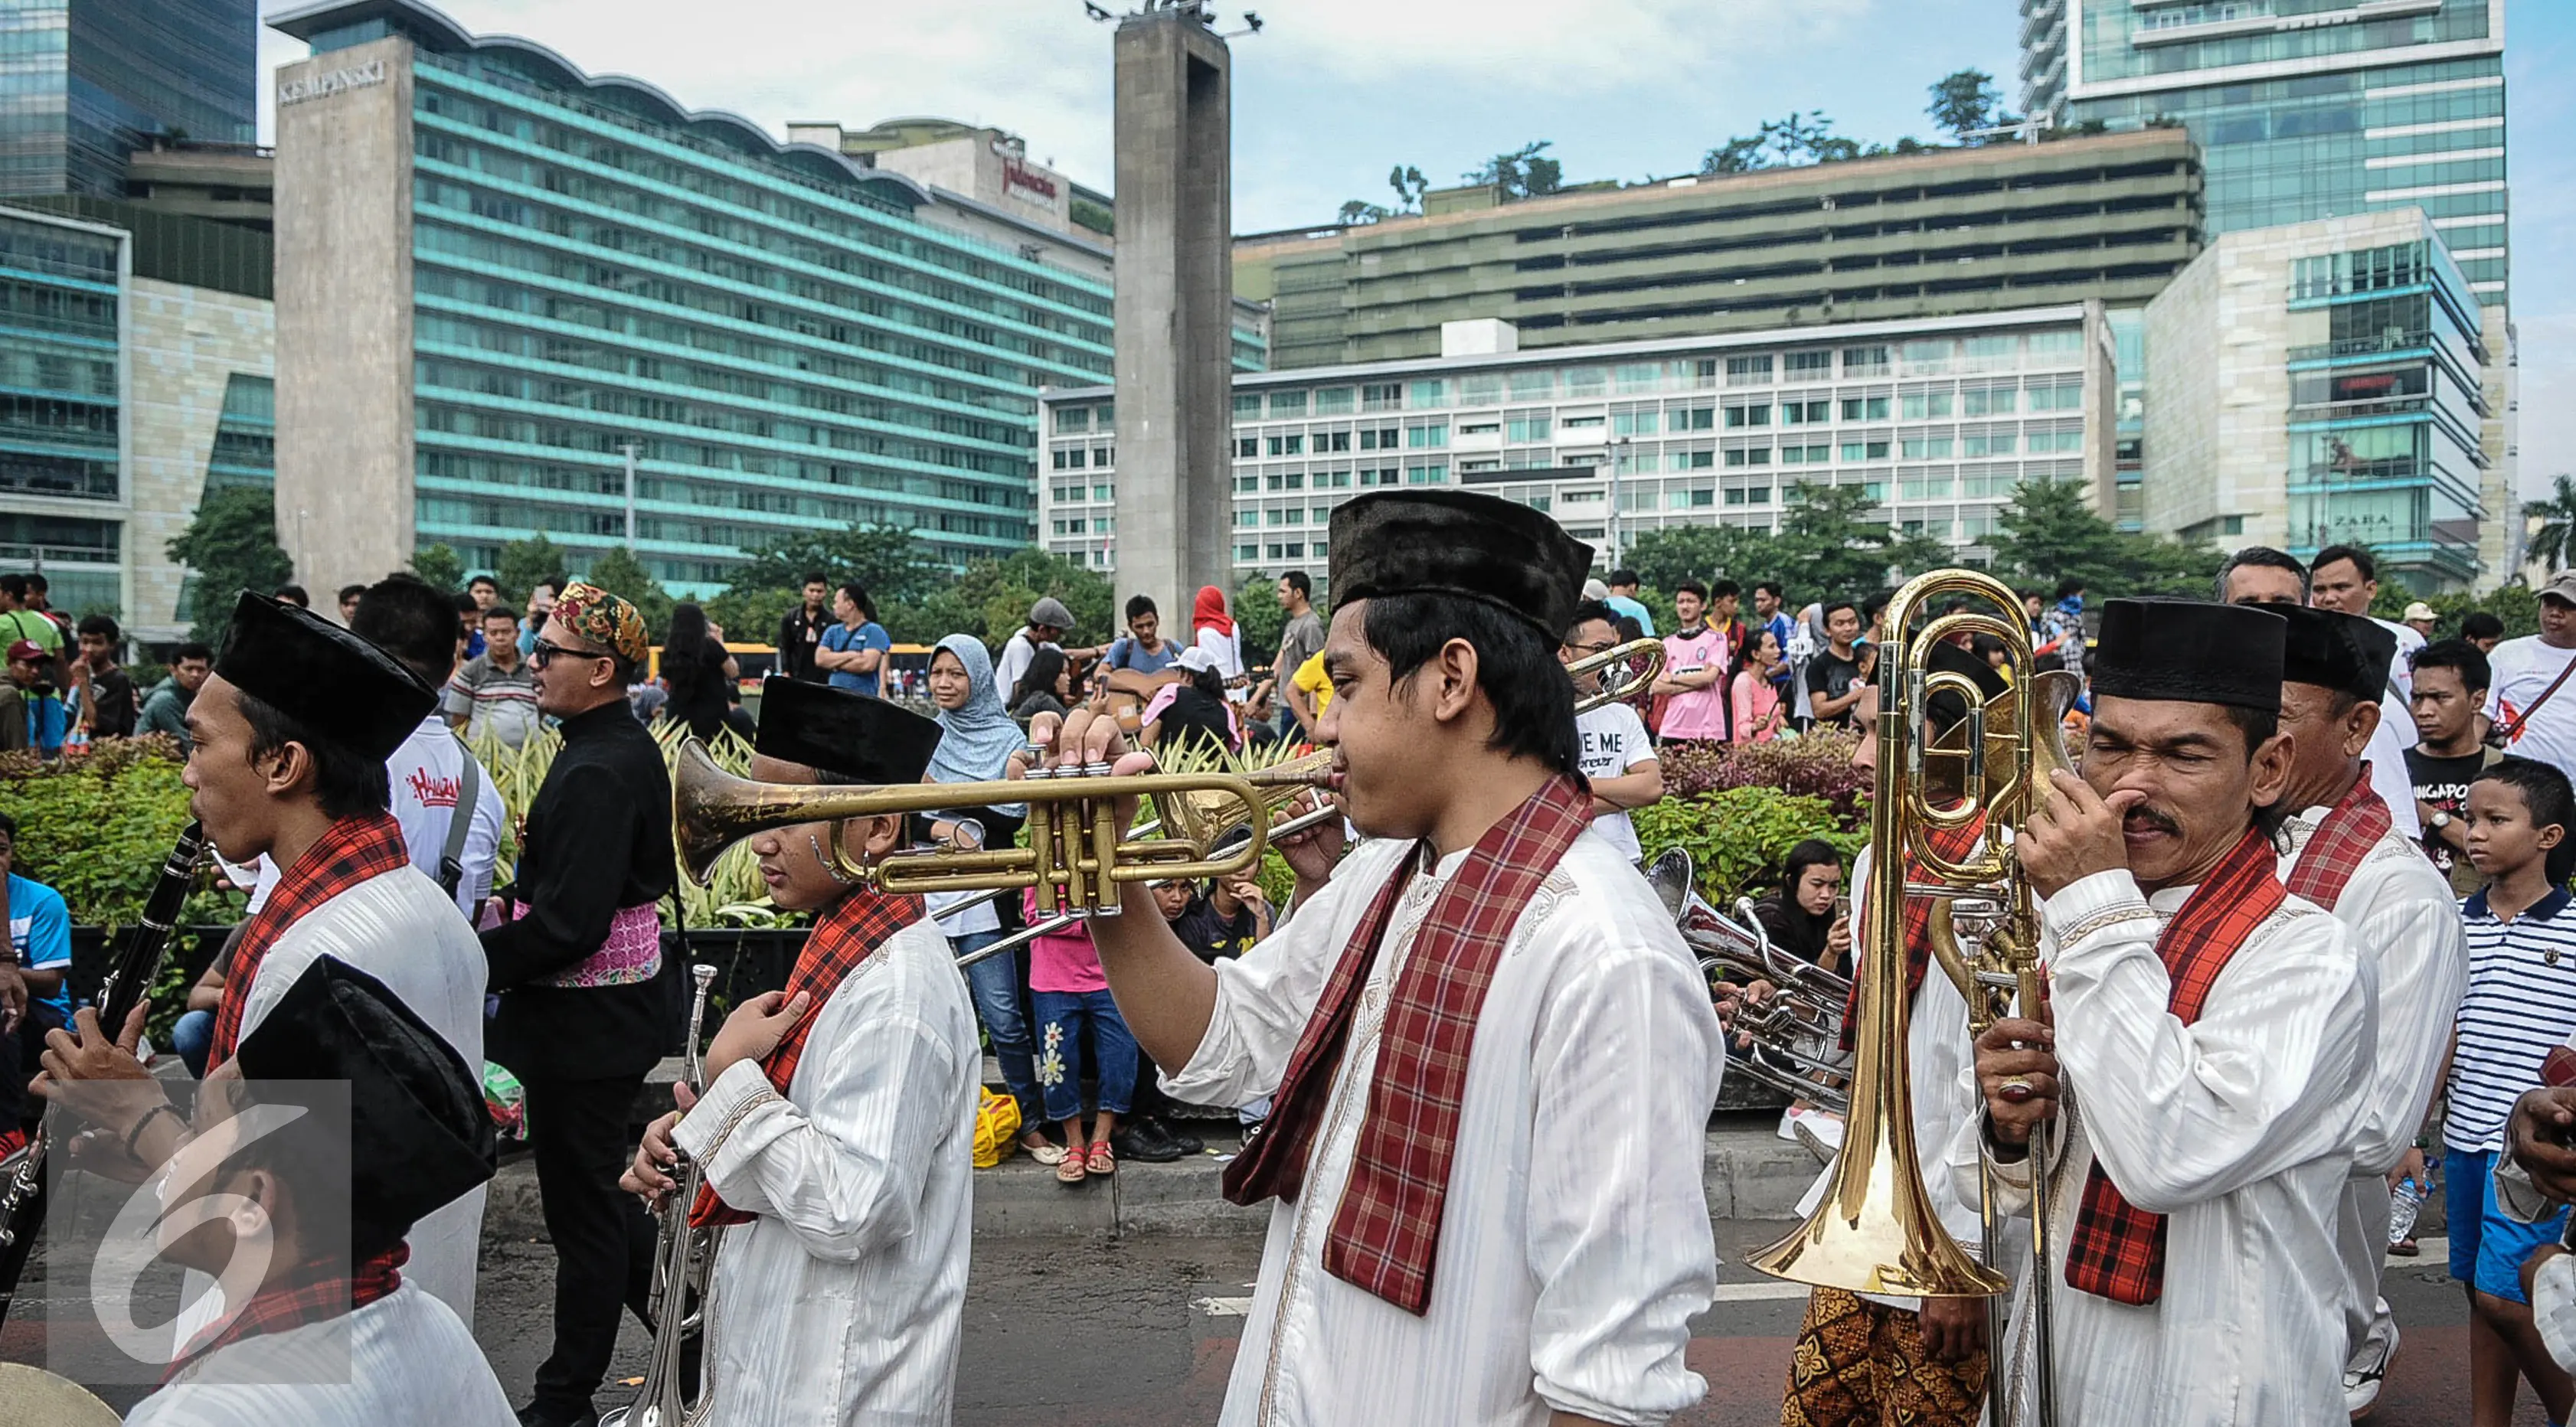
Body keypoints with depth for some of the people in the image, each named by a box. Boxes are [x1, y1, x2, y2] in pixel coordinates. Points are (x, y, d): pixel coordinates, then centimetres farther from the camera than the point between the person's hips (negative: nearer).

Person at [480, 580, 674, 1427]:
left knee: (582, 1207, 4)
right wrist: (516, 906, 8)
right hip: (616, 1008, 10)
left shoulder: (595, 771, -23)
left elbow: (569, 926, -27)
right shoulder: (629, 749, 9)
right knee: (597, 1192, 22)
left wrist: (479, 962, -15)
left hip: (584, 1022, -10)